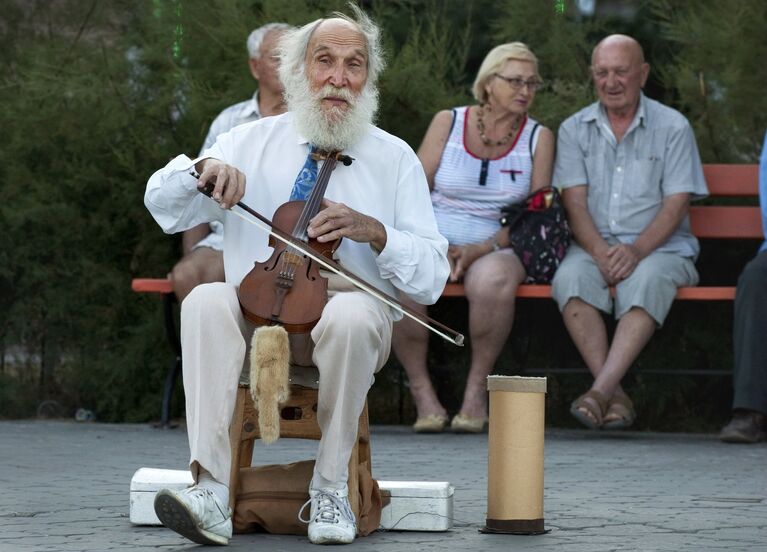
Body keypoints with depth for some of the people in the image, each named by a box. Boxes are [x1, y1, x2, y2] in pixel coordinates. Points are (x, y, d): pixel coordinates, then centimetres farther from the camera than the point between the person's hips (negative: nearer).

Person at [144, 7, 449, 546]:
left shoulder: (395, 159, 6)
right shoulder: (252, 143, 13)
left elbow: (431, 277, -1)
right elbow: (162, 205, 8)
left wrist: (374, 231, -19)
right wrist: (201, 169, -13)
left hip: (349, 310, -2)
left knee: (352, 313, -37)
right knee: (205, 301, -31)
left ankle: (330, 487, -24)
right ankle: (212, 492, -40)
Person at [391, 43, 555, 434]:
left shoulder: (538, 138, 8)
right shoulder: (447, 123, 8)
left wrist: (482, 248, -13)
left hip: (496, 249, -1)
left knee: (492, 281, -38)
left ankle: (477, 387, -17)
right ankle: (421, 390, -16)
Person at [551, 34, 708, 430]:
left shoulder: (672, 127, 4)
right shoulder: (575, 130, 12)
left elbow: (676, 204, -4)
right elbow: (575, 202, 2)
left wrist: (636, 251, -21)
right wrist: (600, 251, -17)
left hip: (659, 247, -2)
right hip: (594, 246, 2)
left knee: (644, 280, -36)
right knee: (570, 278, -32)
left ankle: (600, 390, -45)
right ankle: (616, 396, -35)